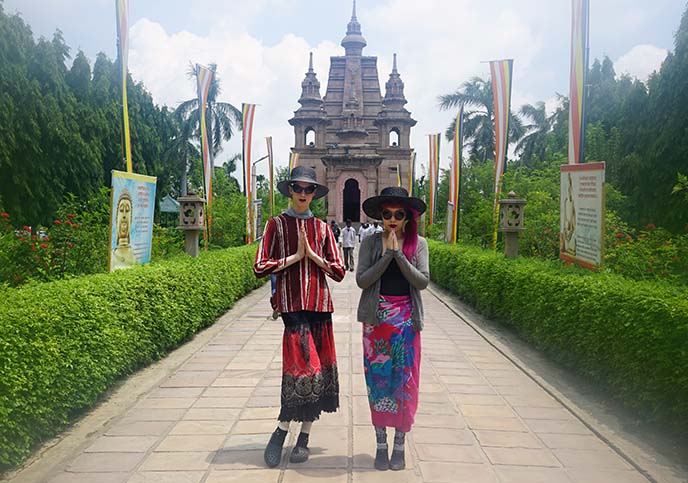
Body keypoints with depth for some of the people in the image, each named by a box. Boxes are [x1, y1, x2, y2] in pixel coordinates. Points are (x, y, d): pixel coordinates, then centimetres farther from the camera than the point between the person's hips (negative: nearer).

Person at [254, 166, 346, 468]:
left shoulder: (322, 228, 12)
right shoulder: (277, 224, 5)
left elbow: (339, 272, 8)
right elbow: (260, 267, -4)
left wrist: (312, 254, -5)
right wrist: (295, 256, -7)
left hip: (320, 303, 4)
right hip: (292, 304, -4)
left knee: (318, 369, 4)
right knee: (305, 366, -14)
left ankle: (304, 438, 17)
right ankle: (281, 432, 5)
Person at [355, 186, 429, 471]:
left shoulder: (418, 244, 1)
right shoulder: (371, 243, 1)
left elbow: (422, 281, -10)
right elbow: (361, 280, -9)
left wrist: (398, 253, -16)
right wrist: (386, 254, -16)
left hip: (406, 320, 0)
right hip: (377, 318, 0)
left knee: (405, 380, 3)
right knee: (377, 379, 6)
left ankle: (399, 445, 18)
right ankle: (381, 444, 19)